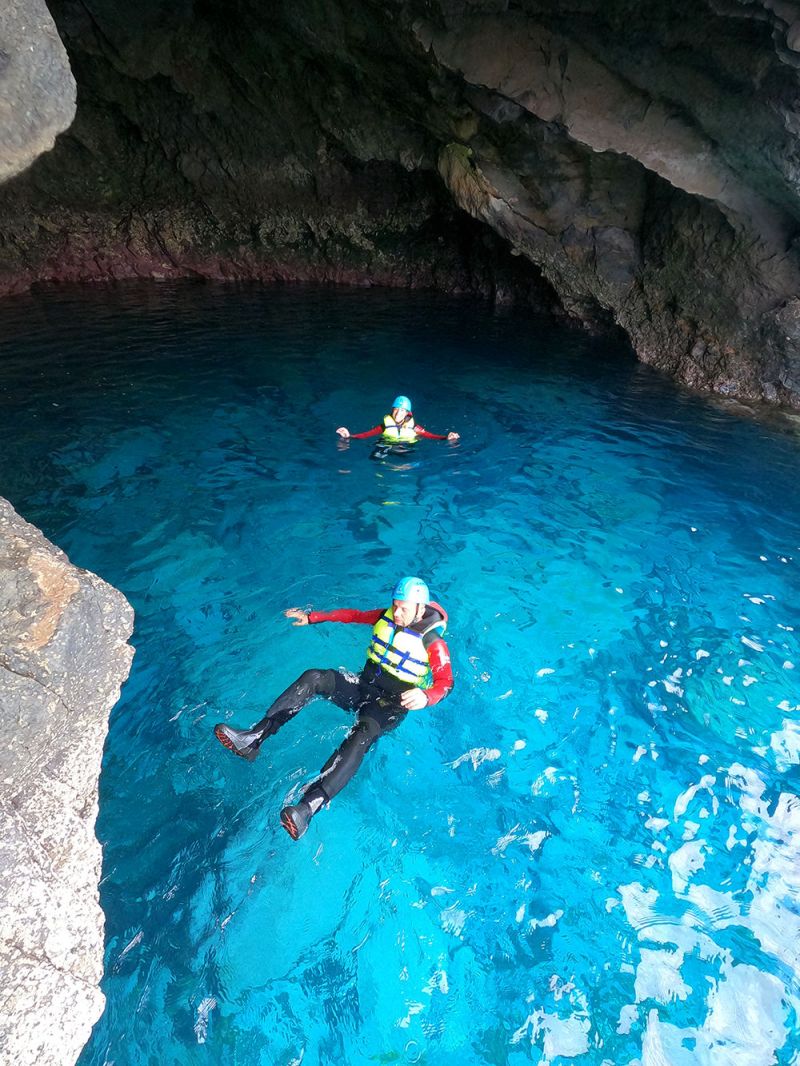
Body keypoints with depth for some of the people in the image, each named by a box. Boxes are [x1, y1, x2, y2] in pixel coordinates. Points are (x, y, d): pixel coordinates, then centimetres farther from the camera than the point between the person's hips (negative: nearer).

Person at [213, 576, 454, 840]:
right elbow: (353, 615, 12)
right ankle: (253, 738, -23)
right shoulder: (386, 616, -1)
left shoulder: (433, 642, -17)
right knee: (312, 678, -17)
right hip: (364, 684, 6)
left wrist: (425, 697, -50)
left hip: (391, 706, -6)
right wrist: (312, 617, 10)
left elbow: (446, 683, -26)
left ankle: (309, 805, -52)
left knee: (362, 734, -37)